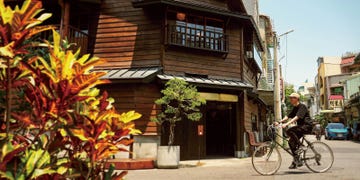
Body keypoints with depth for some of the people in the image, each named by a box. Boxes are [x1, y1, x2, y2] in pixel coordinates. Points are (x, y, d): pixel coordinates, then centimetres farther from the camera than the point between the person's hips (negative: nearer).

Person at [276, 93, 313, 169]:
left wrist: (286, 124, -37)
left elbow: (297, 117, -27)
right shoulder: (295, 108, 14)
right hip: (301, 126, 9)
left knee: (289, 131, -28)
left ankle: (299, 147, -14)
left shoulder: (302, 106, -14)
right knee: (291, 142, 0)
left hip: (307, 126, -9)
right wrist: (279, 122, -6)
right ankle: (297, 161, 8)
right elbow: (288, 116, 9)